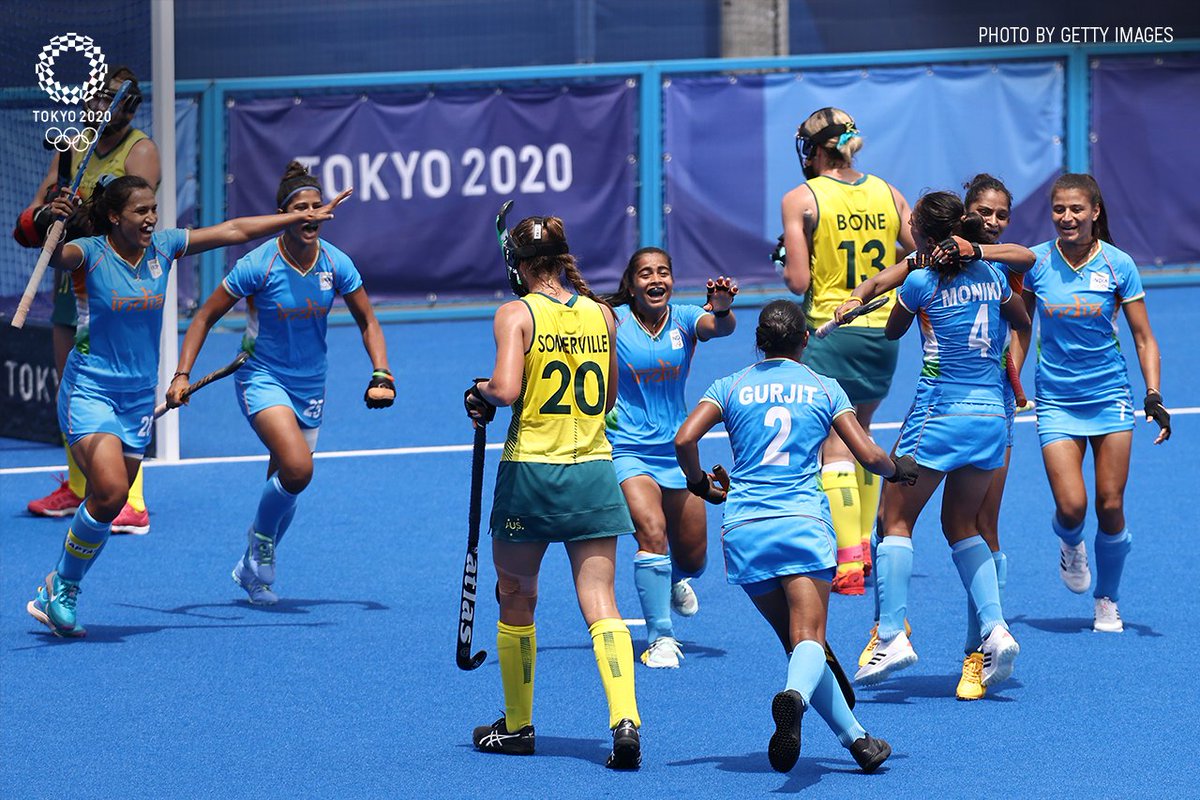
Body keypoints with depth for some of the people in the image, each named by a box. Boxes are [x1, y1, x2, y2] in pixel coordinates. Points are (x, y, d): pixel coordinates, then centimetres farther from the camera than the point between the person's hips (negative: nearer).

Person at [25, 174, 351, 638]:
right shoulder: (90, 254, -12)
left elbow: (234, 231, 9)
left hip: (139, 397, 6)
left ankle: (55, 598, 18)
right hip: (89, 390, -6)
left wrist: (305, 216, 11)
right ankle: (61, 587, -2)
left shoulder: (163, 248, 3)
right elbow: (55, 255, -33)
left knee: (106, 505, 4)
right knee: (110, 492, -22)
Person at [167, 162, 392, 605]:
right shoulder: (258, 265, -17)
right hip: (262, 378, -5)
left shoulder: (336, 264, -6)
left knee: (288, 483, 10)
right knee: (298, 468, -26)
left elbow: (367, 322, 7)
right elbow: (206, 317, -9)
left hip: (310, 386, 5)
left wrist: (381, 376, -7)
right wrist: (182, 375, -19)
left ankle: (253, 568, 33)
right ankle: (261, 537, 1)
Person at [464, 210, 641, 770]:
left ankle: (517, 725, 25)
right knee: (600, 602, -2)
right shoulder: (601, 314, 6)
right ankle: (624, 719, -21)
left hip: (531, 471, -3)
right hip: (595, 471, 3)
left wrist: (480, 392, -1)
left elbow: (505, 389, -21)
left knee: (517, 598, 15)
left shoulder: (517, 314, -8)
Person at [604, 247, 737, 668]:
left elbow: (719, 327, -25)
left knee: (693, 558, 10)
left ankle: (677, 581, 48)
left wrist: (721, 309, -48)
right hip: (628, 453, -3)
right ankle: (660, 638, -16)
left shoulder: (684, 319, -5)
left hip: (677, 451, 3)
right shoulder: (612, 322, -10)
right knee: (651, 533, -26)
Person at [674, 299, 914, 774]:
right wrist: (898, 469, 26)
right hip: (803, 521, -2)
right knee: (809, 640, -11)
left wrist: (700, 484, 16)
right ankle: (795, 695, -44)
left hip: (743, 528, 2)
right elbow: (870, 456, 5)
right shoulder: (824, 389, 10)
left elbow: (684, 440, -2)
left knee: (794, 640, 12)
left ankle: (854, 736, 10)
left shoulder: (731, 387, 11)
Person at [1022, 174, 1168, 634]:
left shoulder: (1118, 265, -6)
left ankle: (1107, 602, 18)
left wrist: (1154, 396, -12)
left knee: (1110, 507, -2)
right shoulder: (1035, 263, -4)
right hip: (1056, 401, 0)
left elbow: (1143, 337, -2)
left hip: (1110, 396, 0)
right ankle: (1070, 545, 25)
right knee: (1071, 507, -12)